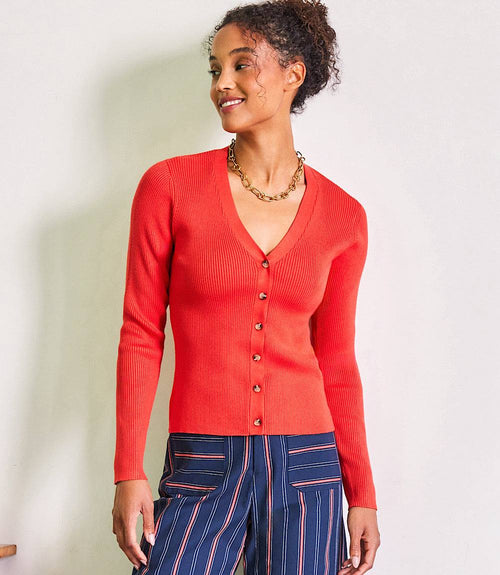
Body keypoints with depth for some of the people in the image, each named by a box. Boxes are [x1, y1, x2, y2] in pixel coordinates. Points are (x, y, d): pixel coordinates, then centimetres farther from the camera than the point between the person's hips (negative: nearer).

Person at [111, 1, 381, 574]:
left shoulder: (343, 216, 3)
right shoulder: (169, 186, -2)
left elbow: (336, 362, 8)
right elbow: (141, 336, -1)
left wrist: (362, 495, 8)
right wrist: (129, 473, -5)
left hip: (306, 468, 2)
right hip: (200, 469, -1)